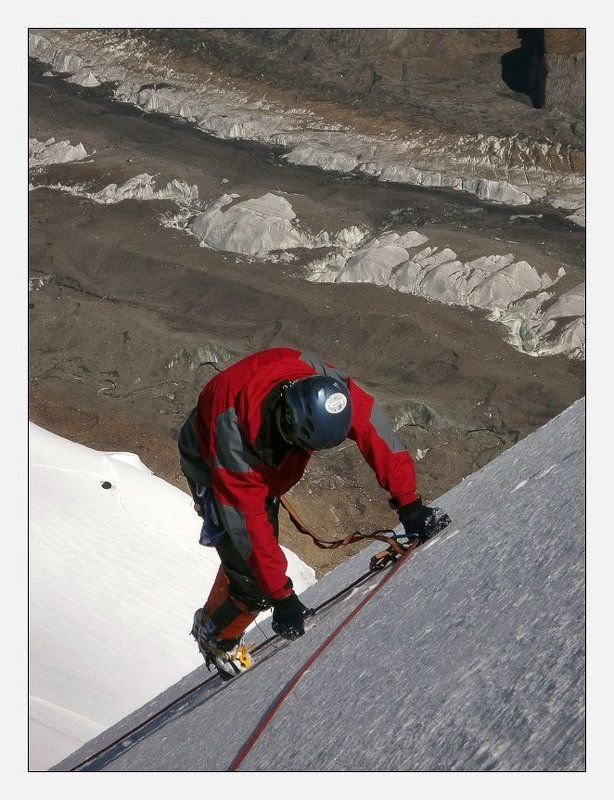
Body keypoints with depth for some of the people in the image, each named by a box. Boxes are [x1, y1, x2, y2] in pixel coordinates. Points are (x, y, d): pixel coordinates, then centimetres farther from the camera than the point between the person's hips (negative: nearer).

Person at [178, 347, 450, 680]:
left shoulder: (327, 386, -35)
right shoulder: (235, 438, -45)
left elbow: (376, 434, -28)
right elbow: (250, 522, -38)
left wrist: (409, 504, -31)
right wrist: (282, 596, -34)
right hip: (210, 464, -6)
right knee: (253, 581, -11)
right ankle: (215, 638, 18)